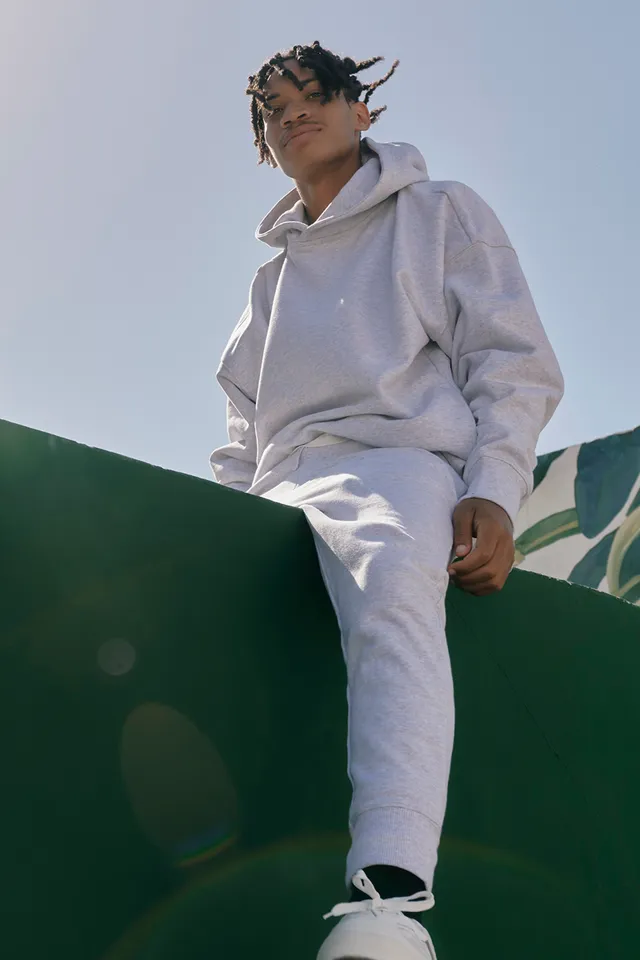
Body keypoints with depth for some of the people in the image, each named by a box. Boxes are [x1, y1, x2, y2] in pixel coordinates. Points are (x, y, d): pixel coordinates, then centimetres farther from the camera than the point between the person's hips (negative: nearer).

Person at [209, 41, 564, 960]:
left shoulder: (437, 212, 18)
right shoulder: (272, 277, 34)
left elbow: (517, 364, 7)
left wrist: (493, 491, -10)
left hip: (400, 455, -7)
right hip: (283, 488, 7)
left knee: (392, 581, -41)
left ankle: (391, 886, -59)